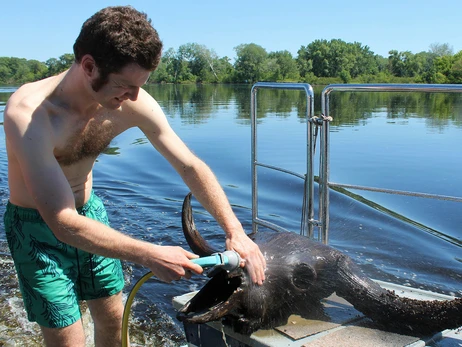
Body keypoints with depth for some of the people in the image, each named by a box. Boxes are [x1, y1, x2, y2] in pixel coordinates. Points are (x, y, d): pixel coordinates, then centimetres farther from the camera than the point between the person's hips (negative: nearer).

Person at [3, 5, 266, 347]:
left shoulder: (132, 104, -20)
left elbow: (190, 166, -12)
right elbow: (63, 224, -38)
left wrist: (235, 231, -21)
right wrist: (150, 255, -40)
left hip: (90, 212, 5)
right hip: (37, 227, -5)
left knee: (113, 318, 16)